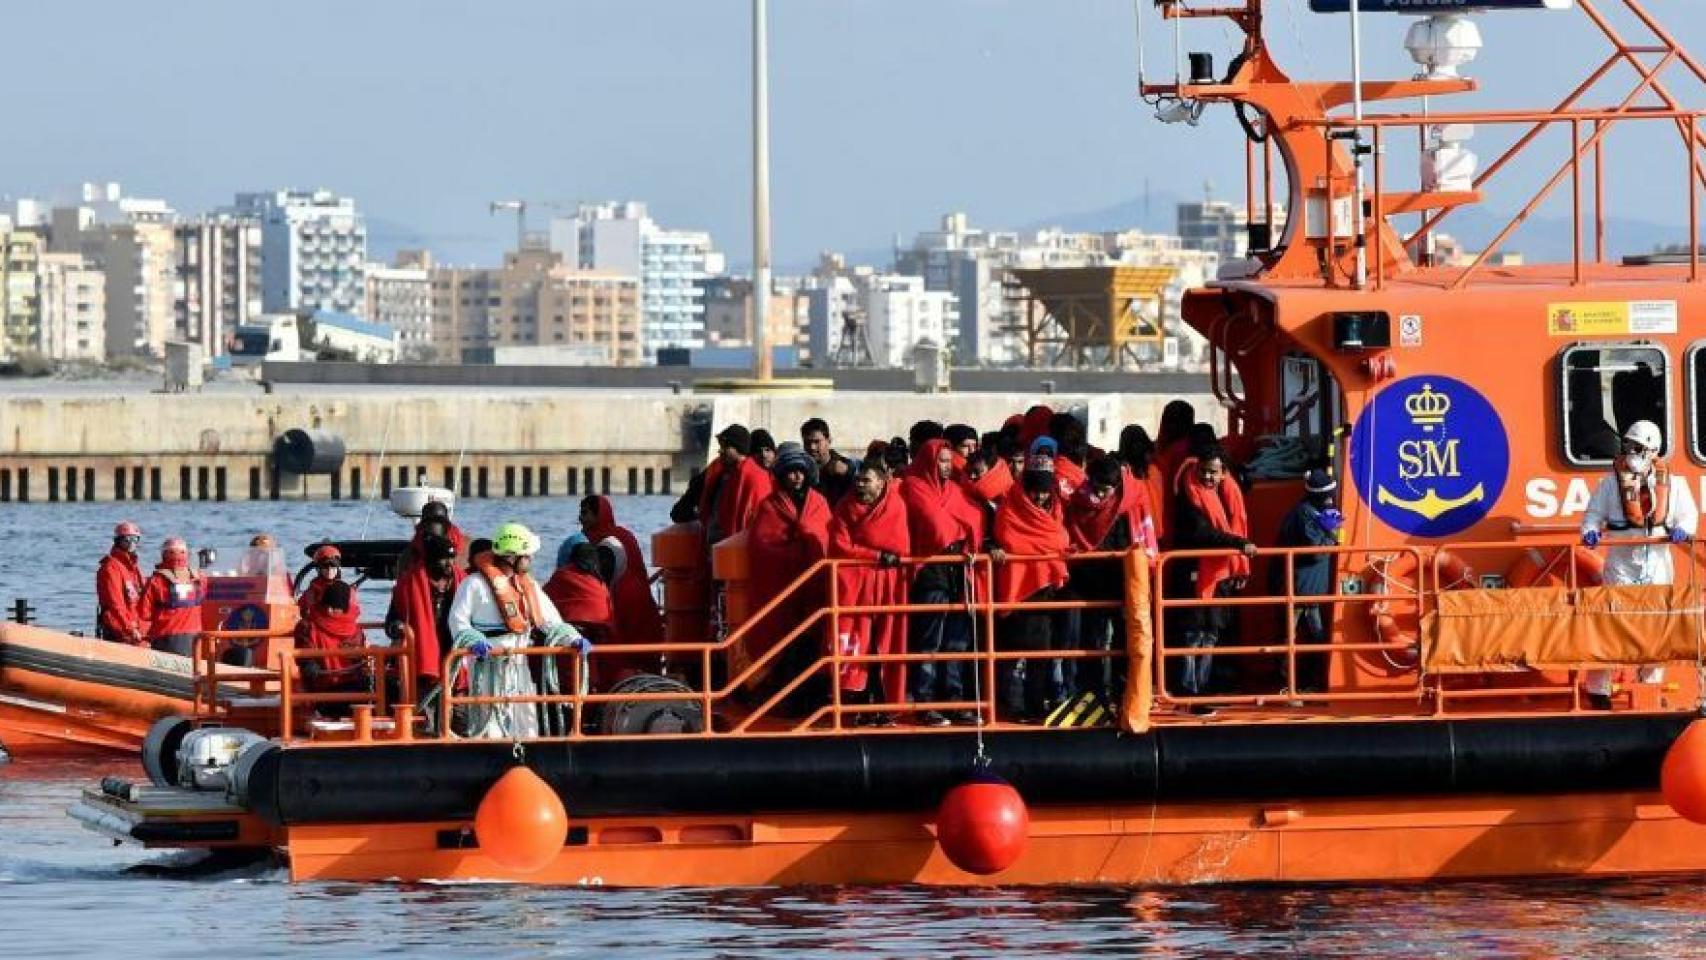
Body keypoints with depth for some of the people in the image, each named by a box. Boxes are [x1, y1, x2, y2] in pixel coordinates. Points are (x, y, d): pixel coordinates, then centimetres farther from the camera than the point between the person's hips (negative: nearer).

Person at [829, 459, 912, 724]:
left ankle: (885, 707, 4)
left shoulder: (895, 506, 1)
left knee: (887, 647, 0)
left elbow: (900, 548, -5)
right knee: (855, 646, -6)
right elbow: (840, 548, -5)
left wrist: (860, 550, -7)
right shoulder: (847, 508, 3)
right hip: (855, 585, 0)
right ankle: (861, 707, -3)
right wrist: (877, 555, -11)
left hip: (888, 586, 0)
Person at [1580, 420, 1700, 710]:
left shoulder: (1671, 482, 7)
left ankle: (1651, 685, 17)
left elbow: (1688, 513, 8)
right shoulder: (1611, 482, 2)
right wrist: (1590, 531, -17)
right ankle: (1598, 689, -3)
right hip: (1622, 563, -2)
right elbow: (1594, 513, 4)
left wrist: (1682, 529, -13)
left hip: (1658, 563, 2)